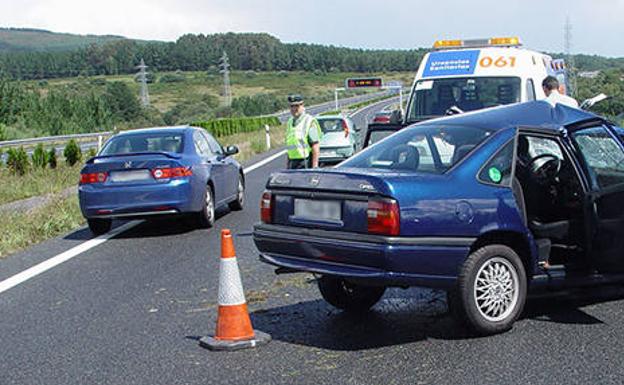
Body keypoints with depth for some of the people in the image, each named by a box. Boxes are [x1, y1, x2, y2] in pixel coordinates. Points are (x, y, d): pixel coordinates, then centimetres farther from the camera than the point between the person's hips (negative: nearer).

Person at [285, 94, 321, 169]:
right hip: (292, 162, 7)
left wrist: (314, 166, -18)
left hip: (305, 164, -7)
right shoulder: (290, 122, 16)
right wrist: (288, 165, 16)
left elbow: (315, 146, -13)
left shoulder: (309, 121, -8)